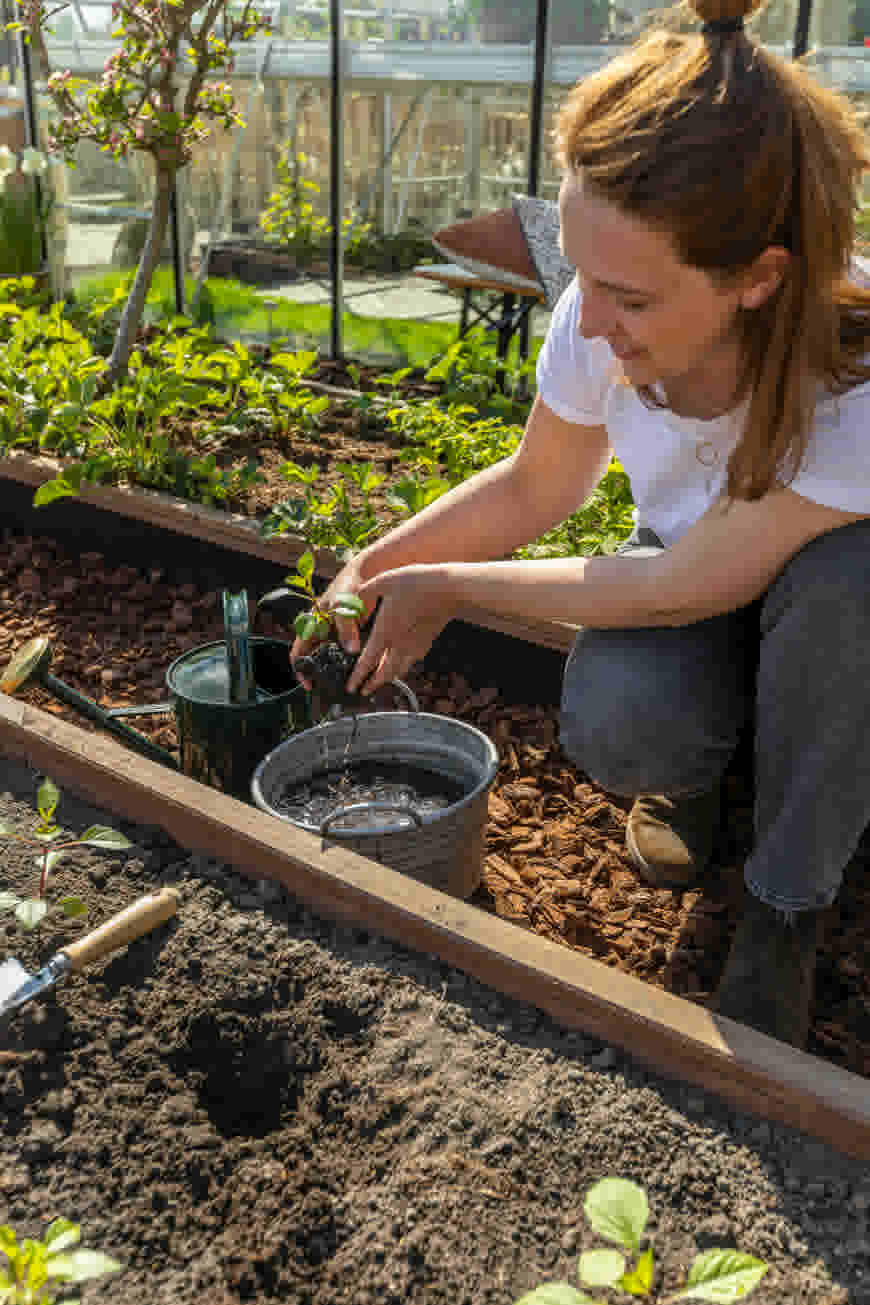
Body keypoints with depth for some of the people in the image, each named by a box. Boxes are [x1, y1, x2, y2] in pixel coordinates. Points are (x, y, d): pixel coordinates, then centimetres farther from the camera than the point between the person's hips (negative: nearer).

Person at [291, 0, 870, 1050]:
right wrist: (378, 565, -17)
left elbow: (685, 587, -29)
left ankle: (786, 907, -14)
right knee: (614, 728, -32)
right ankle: (694, 773, 8)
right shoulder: (600, 320, -23)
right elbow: (534, 490, -5)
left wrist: (449, 588, -23)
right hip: (680, 572, 2)